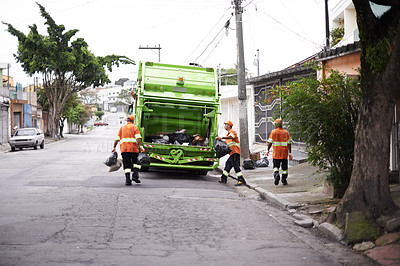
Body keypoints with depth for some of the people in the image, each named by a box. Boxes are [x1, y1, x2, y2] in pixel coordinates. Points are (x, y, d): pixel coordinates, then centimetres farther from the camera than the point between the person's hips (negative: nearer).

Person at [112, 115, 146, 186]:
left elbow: (117, 139, 14)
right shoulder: (135, 127, 9)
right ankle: (135, 175, -6)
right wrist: (141, 147, -13)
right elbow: (138, 138, -7)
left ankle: (127, 179, -7)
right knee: (136, 162, 14)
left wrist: (114, 148, 19)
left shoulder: (122, 128, 19)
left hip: (124, 148, 2)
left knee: (127, 165, 4)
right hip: (133, 148, -2)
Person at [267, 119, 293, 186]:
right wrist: (290, 153, 0)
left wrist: (268, 150, 8)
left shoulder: (273, 132, -4)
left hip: (276, 154, -2)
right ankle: (284, 181, 15)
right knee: (284, 167, 12)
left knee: (276, 166, 8)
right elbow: (289, 144, -1)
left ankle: (276, 174, -20)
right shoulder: (286, 132, 3)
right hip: (284, 154, 2)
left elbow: (270, 142, -5)